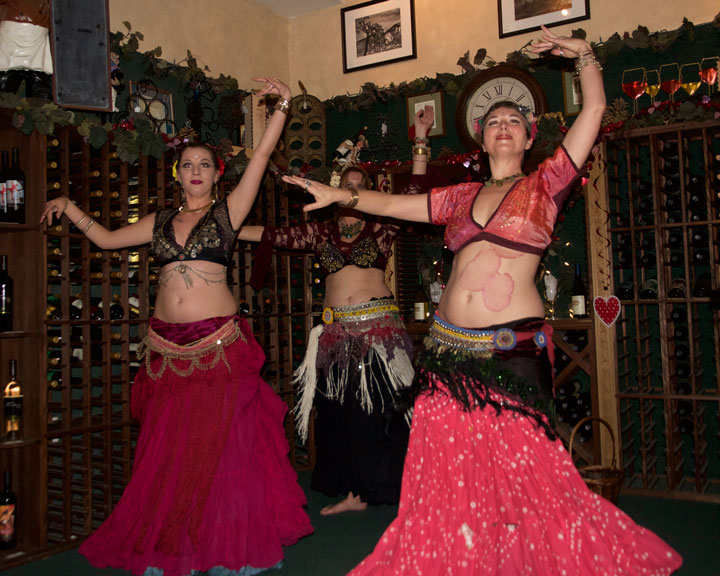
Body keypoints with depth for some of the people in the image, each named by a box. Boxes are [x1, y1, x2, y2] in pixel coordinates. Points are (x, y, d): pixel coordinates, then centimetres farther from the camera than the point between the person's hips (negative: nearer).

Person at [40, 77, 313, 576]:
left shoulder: (227, 211, 4)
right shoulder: (161, 221, 15)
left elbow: (263, 155, -4)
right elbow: (108, 238, 23)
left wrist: (282, 108, -11)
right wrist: (70, 208, 18)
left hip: (218, 343, -4)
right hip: (167, 346, 4)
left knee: (222, 442, 0)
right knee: (170, 447, 9)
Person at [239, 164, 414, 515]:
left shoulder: (380, 230, 7)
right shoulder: (321, 232, 12)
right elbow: (272, 236, 9)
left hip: (378, 329, -2)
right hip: (337, 332, 2)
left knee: (377, 408, -1)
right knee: (340, 413, 4)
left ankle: (367, 490, 12)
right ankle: (352, 492, 15)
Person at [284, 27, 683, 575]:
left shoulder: (545, 184, 6)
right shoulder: (462, 196, 16)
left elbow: (594, 109, 1)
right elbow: (392, 204, 18)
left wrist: (584, 54, -8)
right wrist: (342, 194, 10)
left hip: (514, 349, -4)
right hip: (449, 346, 4)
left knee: (520, 468, 0)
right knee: (452, 466, 7)